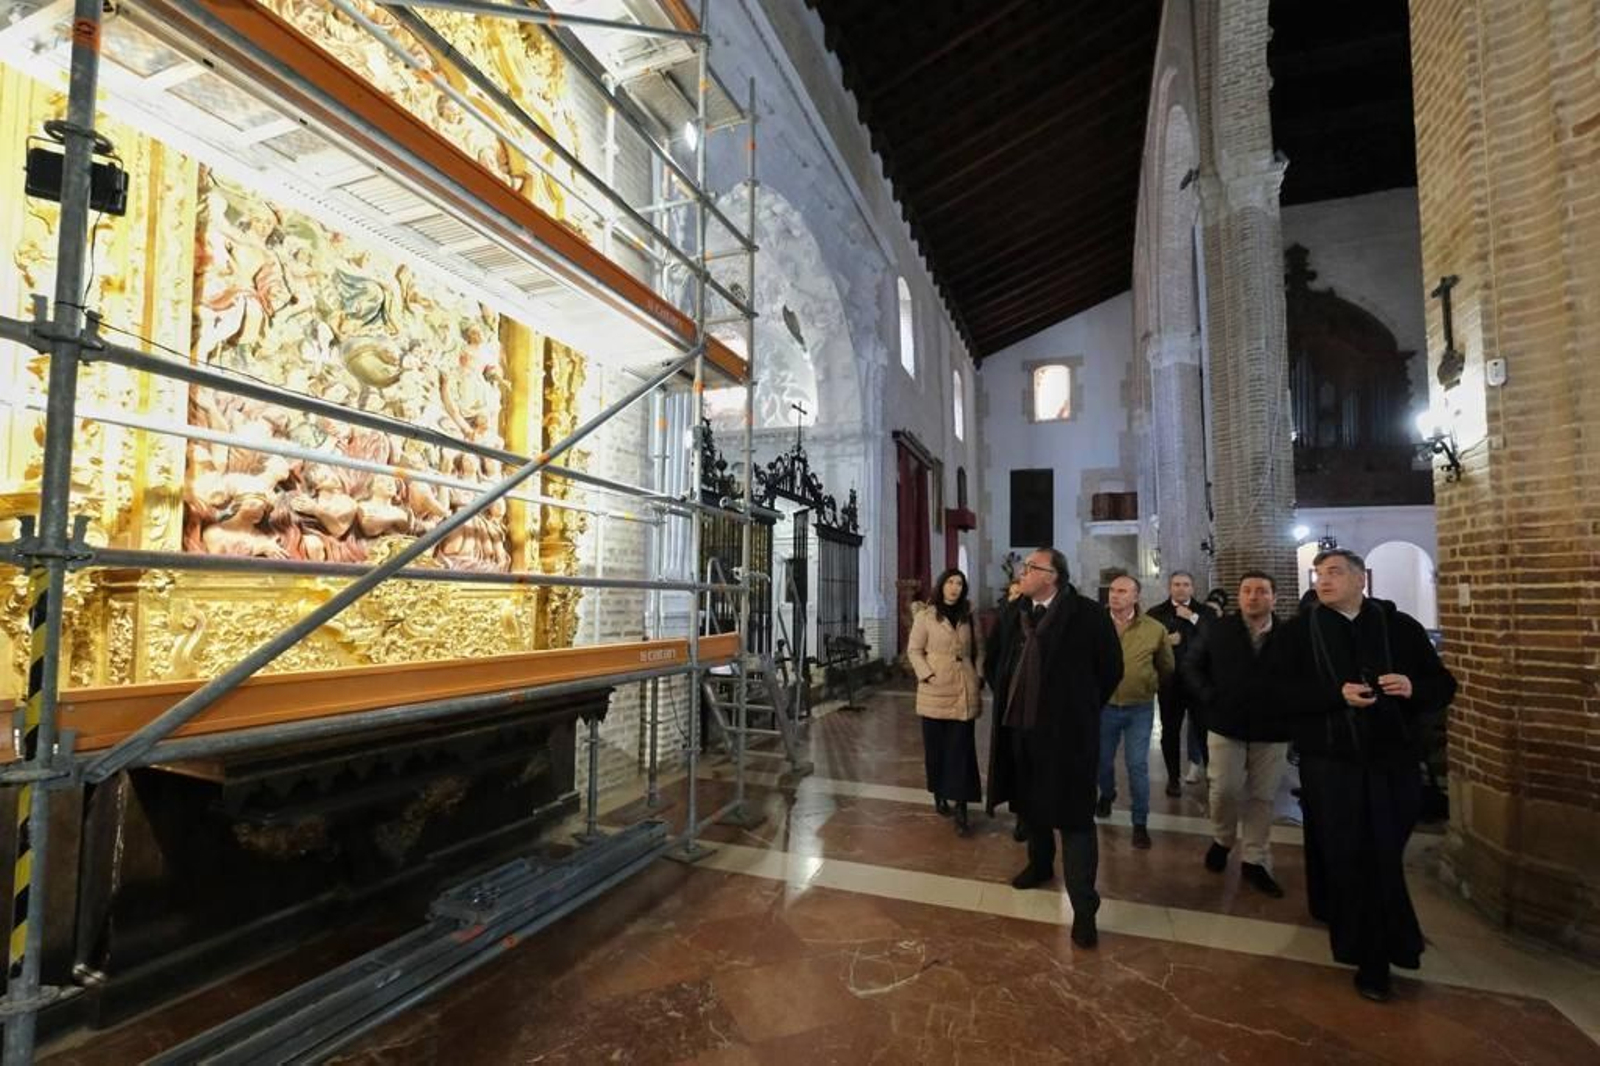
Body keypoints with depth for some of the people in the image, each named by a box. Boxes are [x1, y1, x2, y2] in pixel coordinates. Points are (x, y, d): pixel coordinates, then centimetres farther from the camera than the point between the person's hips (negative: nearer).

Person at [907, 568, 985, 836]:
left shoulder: (969, 616, 11)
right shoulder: (925, 616, 1)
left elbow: (978, 649, 14)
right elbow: (914, 650, -1)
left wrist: (978, 676, 3)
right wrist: (928, 675, -12)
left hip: (964, 692, 2)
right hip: (935, 692, -2)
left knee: (961, 748, -2)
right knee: (936, 746, 7)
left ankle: (961, 808, -1)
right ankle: (939, 795, 26)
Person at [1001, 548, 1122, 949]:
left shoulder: (1087, 613, -13)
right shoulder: (1019, 612, 2)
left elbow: (1111, 668, -4)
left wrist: (1083, 708, 2)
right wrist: (1012, 704, 9)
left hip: (1067, 729, -6)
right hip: (1025, 725, 6)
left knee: (1073, 815, 2)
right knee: (1031, 803, 22)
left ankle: (1083, 908, 12)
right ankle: (1040, 864, 46)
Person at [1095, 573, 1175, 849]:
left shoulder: (1155, 629, -7)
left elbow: (1167, 667, 9)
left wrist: (1151, 688, 10)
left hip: (1140, 708, -1)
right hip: (1104, 706, 1)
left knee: (1138, 766, 0)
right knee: (1103, 760, 16)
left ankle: (1140, 823, 16)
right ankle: (1107, 795, 46)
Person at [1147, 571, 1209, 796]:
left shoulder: (1204, 612, 7)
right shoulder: (1155, 613, 5)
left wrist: (1193, 618, -13)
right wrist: (1163, 642, -16)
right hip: (1169, 681, 0)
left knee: (1205, 728, 3)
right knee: (1170, 730, 8)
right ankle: (1173, 778, 20)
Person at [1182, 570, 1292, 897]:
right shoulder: (1218, 629, -1)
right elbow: (1191, 666, 5)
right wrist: (1209, 699, -5)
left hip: (1272, 731, 0)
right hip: (1226, 725, 0)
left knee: (1262, 797, 8)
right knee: (1224, 790, 0)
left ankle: (1255, 862, 22)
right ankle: (1221, 840, 28)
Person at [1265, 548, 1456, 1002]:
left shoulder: (1400, 627, 4)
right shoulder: (1297, 632, 0)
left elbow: (1443, 685, 3)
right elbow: (1282, 693, -8)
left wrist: (1413, 688, -18)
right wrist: (1337, 695, -20)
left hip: (1393, 761, 2)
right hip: (1329, 764, -1)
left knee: (1384, 857, 12)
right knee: (1350, 859, 2)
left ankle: (1376, 949, 37)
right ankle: (1371, 958, 18)